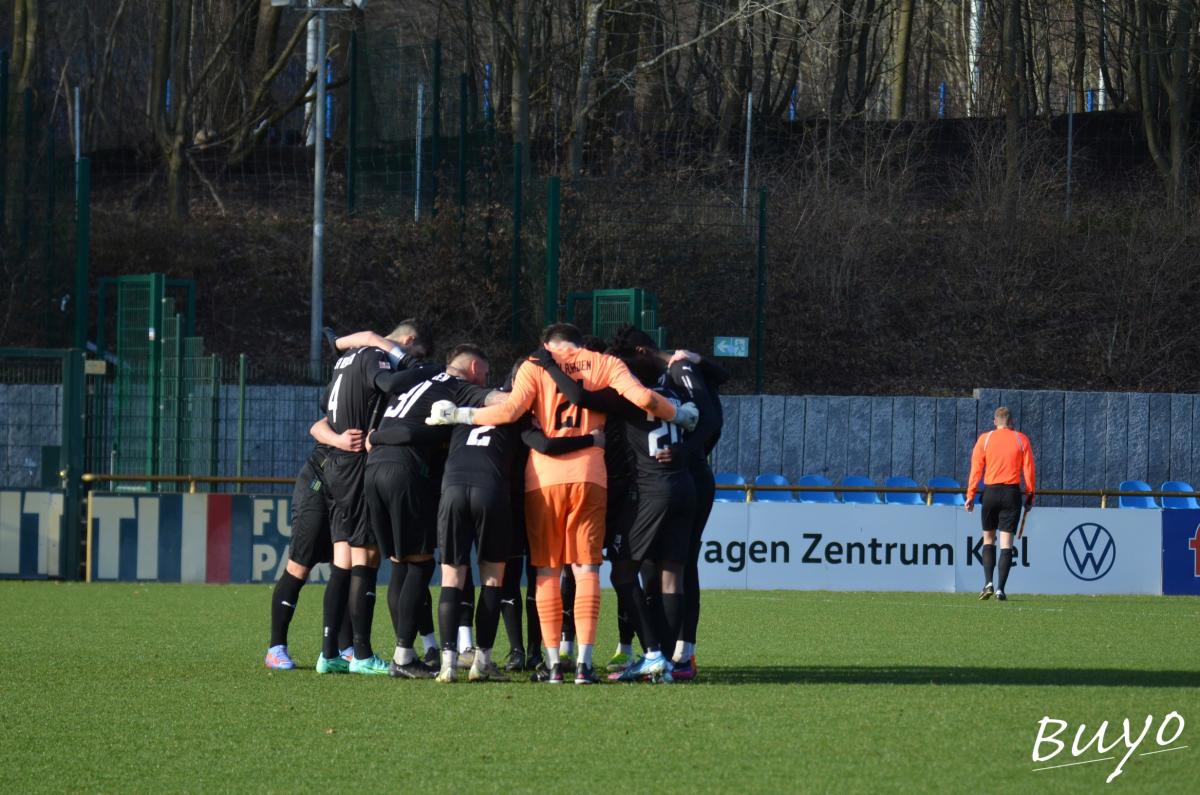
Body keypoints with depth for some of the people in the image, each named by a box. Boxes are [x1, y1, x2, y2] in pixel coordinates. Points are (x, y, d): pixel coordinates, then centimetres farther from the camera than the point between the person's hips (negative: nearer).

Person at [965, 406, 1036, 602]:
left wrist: (970, 496, 4)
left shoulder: (985, 439, 3)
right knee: (1006, 542, 1)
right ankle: (1001, 588, -4)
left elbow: (976, 469, 1)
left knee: (988, 538, 13)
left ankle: (988, 583, -3)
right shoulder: (1021, 440, 4)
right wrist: (1030, 496, 8)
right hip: (1012, 492, 0)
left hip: (991, 492, 0)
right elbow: (1029, 470, 2)